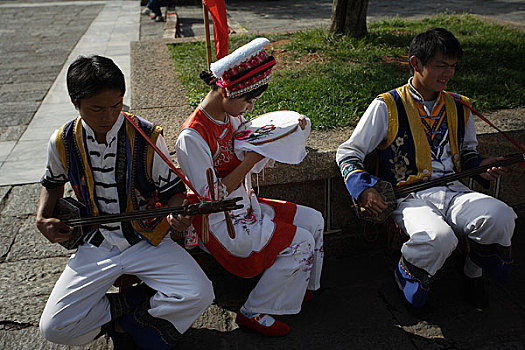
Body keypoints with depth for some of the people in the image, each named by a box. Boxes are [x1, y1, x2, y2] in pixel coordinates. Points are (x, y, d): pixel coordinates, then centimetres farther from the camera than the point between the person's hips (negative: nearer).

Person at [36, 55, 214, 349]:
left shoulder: (148, 136, -13)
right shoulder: (63, 142, -4)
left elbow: (172, 189, -4)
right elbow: (53, 182, 19)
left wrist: (177, 213, -26)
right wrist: (43, 218, 1)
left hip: (148, 241, -1)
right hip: (97, 246, 2)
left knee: (199, 295, -23)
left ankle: (120, 313, -2)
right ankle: (139, 312, 2)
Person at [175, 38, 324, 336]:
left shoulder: (232, 116, 0)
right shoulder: (192, 137, -25)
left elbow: (254, 150, 13)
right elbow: (211, 196, -24)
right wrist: (251, 160, -26)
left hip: (245, 203, 9)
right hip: (219, 222, -9)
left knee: (314, 220, 5)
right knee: (300, 242, -15)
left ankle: (303, 287, 27)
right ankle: (254, 313, 1)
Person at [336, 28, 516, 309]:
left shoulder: (459, 108, 16)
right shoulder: (387, 107, -1)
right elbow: (348, 153, 1)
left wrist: (479, 167, 8)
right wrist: (364, 189, -15)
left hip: (454, 191, 5)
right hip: (410, 198, -4)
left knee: (501, 217, -26)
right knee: (439, 238, -36)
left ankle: (473, 272, 7)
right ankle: (408, 272, 2)